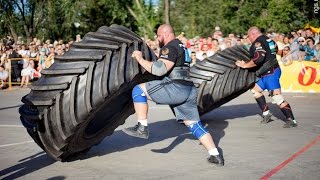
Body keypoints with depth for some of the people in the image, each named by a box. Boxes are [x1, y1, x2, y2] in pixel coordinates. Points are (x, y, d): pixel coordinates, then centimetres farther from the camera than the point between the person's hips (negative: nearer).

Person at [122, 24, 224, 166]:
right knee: (194, 124, 12)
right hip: (189, 90, 10)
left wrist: (140, 59, -10)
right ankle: (216, 156, 8)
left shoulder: (170, 47, -6)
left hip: (176, 88, -10)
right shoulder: (181, 46, 26)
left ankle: (142, 128, -7)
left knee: (138, 90, -5)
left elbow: (160, 69, -18)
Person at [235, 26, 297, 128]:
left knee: (277, 97, -13)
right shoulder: (268, 40, 16)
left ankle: (291, 120, -15)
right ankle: (266, 113, 21)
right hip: (267, 74, 11)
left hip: (270, 73, -11)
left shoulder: (258, 43, -13)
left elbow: (258, 59, -26)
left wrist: (245, 65, -14)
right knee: (255, 90, 20)